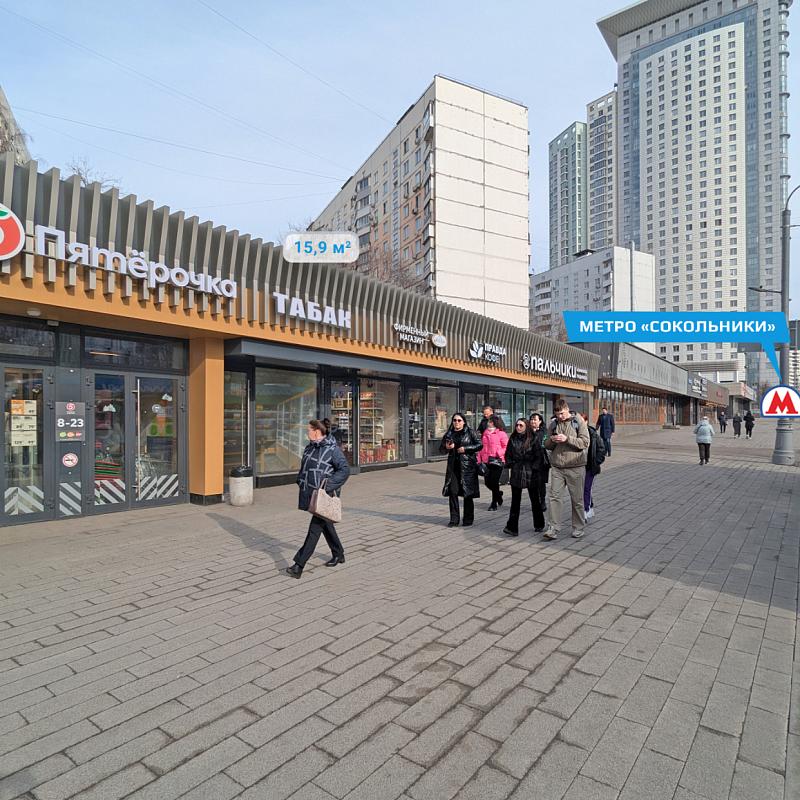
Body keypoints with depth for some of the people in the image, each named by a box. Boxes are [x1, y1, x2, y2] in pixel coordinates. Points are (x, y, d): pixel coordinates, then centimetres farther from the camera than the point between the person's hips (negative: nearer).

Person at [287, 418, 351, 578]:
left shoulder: (333, 449, -14)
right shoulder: (310, 448, 11)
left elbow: (344, 470, -19)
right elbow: (304, 468, 23)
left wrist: (327, 486, -23)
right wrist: (301, 483, 10)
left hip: (326, 495, -9)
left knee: (315, 528, -8)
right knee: (325, 525, 18)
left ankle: (299, 565, -8)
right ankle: (338, 555, 35)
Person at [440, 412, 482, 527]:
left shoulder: (470, 432, 2)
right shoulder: (448, 434, 12)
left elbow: (480, 445, -2)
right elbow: (441, 450, 17)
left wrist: (466, 448, -11)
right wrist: (446, 447, -6)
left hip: (468, 466, -3)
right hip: (453, 467, 3)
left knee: (468, 493, 1)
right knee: (452, 492, 0)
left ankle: (468, 519, 13)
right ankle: (454, 519, 10)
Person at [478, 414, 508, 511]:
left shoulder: (501, 434, -5)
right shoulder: (485, 433, 13)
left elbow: (506, 448, -4)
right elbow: (481, 447, 16)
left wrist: (498, 453, -19)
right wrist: (479, 460, 11)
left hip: (497, 462, -6)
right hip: (486, 462, 6)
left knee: (494, 483, -2)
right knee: (488, 483, 7)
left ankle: (494, 504, 12)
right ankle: (499, 494, 36)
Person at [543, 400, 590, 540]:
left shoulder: (579, 422, 0)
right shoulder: (553, 424, 10)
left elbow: (585, 442, -9)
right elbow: (547, 445, 13)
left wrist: (567, 439, -20)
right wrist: (551, 440, -10)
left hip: (575, 467, -3)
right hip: (557, 467, 3)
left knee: (577, 499, 7)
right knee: (554, 497, -3)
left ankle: (578, 528, 21)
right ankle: (553, 528, 1)